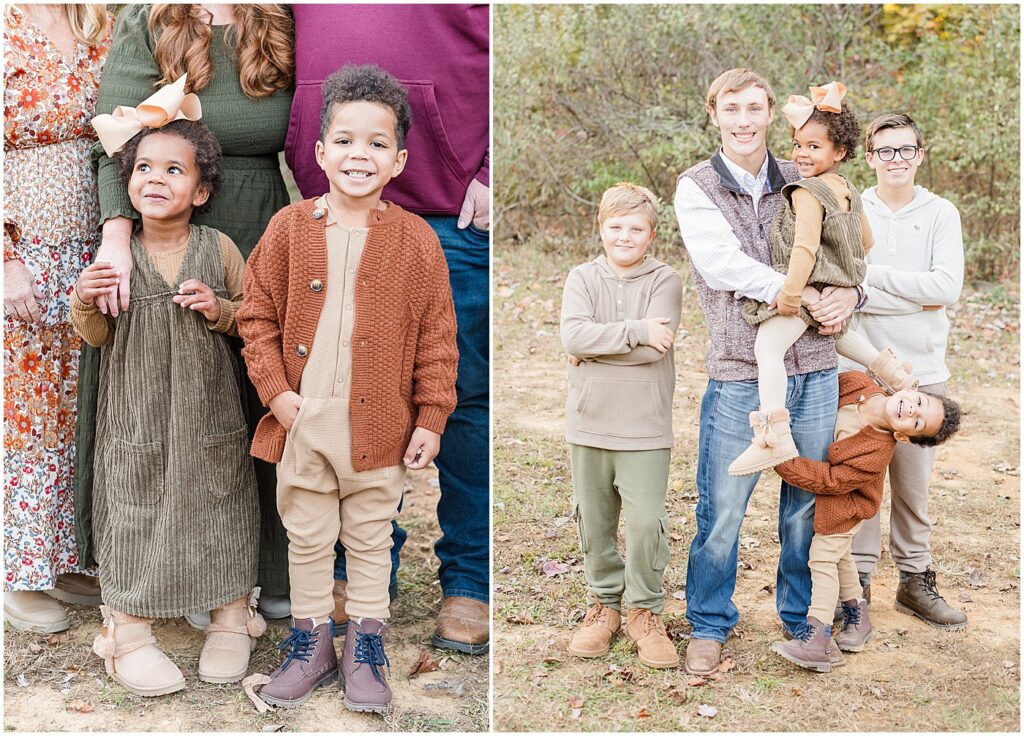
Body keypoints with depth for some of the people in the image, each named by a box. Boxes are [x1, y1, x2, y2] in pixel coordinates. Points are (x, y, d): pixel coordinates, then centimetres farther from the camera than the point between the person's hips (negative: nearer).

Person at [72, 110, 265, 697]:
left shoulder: (218, 249, -3)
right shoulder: (115, 255, -2)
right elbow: (97, 337, 4)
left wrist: (218, 309, -14)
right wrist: (85, 302, -16)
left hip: (208, 414, 0)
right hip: (137, 416, 0)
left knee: (219, 506, 10)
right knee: (134, 509, 4)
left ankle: (232, 616, 28)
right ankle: (129, 631, 18)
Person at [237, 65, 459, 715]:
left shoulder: (417, 240, -5)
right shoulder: (290, 229, -3)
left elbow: (436, 337, -2)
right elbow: (258, 316, 2)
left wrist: (431, 419, -4)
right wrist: (276, 392, -7)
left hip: (380, 428, -1)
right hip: (302, 422, 1)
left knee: (371, 539, 13)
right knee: (308, 540, 15)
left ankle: (366, 644, 28)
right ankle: (312, 640, 31)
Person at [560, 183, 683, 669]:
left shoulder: (664, 281, -3)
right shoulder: (582, 279, 3)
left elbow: (655, 349, -17)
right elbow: (572, 335, -14)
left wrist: (593, 348, -12)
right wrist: (635, 331, -19)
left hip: (645, 428, -2)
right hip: (587, 424, 3)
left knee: (647, 522, -2)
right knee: (594, 522, 12)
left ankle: (644, 611, 16)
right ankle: (605, 604, 29)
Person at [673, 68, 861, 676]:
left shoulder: (800, 183, 11)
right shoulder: (697, 188, 0)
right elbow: (720, 263, -15)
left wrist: (849, 293, -6)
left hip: (815, 372, 3)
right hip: (741, 376, -3)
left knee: (807, 504, 13)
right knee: (722, 511, 3)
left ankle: (800, 616, 32)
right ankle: (710, 625, 22)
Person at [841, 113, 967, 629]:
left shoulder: (941, 213, 3)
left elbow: (948, 286, -11)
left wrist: (871, 277, -12)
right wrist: (916, 298, -14)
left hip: (922, 370, 1)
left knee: (913, 483, 9)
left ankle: (914, 579, 23)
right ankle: (858, 579, 15)